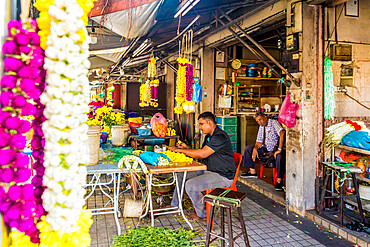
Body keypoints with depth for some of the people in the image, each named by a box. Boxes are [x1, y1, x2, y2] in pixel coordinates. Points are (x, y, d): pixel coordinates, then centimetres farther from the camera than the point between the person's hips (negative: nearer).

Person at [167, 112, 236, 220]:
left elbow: (202, 154, -29)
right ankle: (175, 204, 26)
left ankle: (202, 213, 1)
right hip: (208, 170, 10)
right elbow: (201, 156, 14)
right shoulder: (209, 136, 12)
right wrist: (187, 148, -1)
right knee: (182, 175, 10)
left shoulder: (220, 136, -22)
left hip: (223, 176, -10)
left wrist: (180, 150, -22)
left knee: (190, 185, -23)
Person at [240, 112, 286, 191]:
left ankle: (279, 181, -28)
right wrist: (255, 148, -9)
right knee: (248, 148, 2)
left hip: (276, 148, -8)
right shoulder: (261, 127, 13)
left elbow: (282, 133, -29)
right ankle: (252, 171, 6)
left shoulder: (274, 123, -12)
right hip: (266, 148, 8)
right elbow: (259, 142, 14)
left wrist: (279, 149, -34)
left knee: (279, 156, -40)